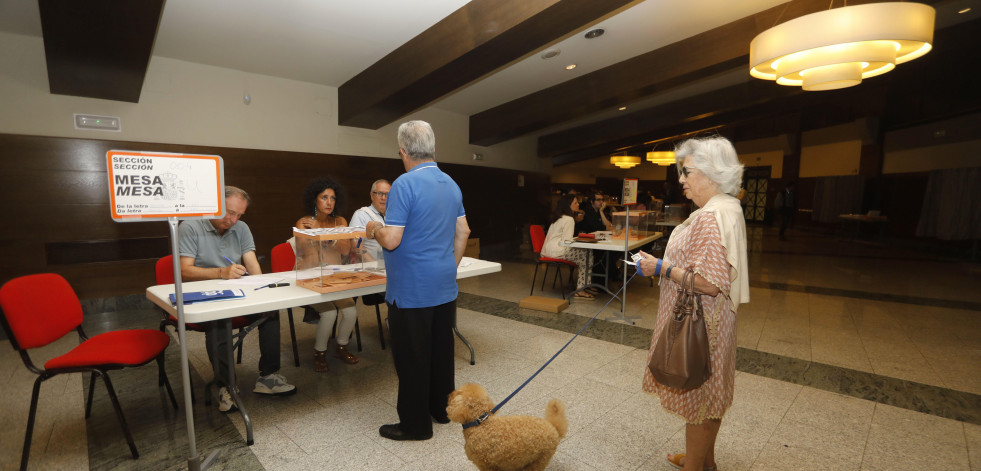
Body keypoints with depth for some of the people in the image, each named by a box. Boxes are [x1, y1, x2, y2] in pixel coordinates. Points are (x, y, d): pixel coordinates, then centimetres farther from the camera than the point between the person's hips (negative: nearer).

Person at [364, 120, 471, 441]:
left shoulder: (405, 184, -17)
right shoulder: (451, 184, 7)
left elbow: (391, 240, -21)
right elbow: (462, 232, 12)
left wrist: (374, 229, 1)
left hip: (412, 290, -7)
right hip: (445, 286, 8)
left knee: (412, 357, 6)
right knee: (442, 349, 18)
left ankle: (416, 424, 21)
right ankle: (442, 408, 34)